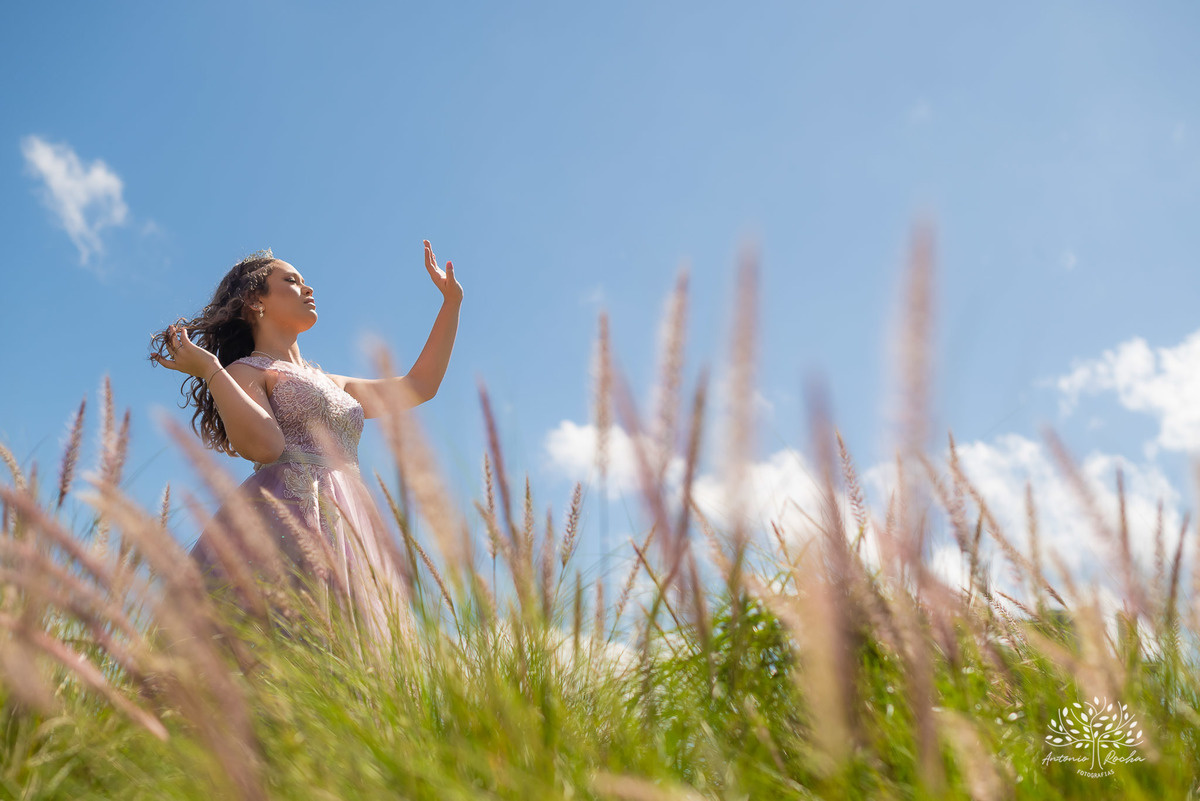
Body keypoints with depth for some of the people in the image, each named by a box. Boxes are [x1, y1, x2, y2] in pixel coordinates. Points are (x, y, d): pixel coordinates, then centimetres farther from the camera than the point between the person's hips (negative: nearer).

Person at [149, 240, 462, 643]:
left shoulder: (329, 383, 31)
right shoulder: (244, 372, 11)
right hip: (288, 518, -7)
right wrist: (210, 371, -7)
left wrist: (452, 301, 36)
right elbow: (264, 446, -9)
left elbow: (418, 386, 32)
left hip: (348, 531, 7)